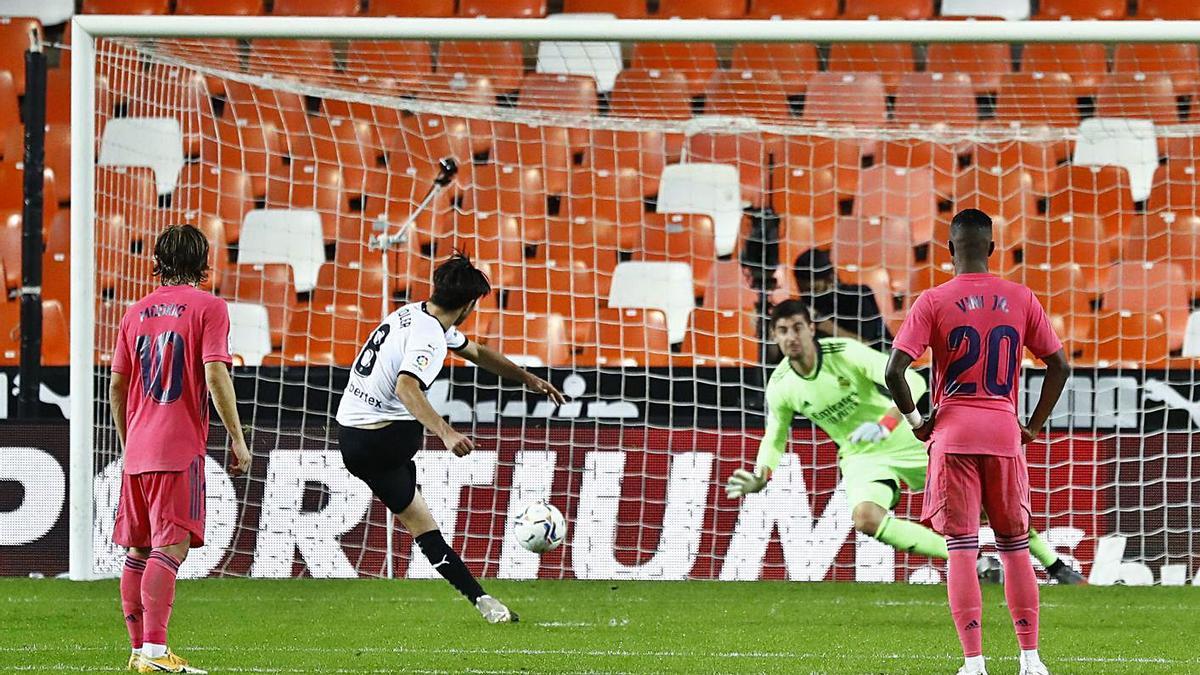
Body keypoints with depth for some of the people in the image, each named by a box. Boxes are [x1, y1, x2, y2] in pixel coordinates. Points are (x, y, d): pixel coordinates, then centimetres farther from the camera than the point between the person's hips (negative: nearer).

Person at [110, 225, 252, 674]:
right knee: (170, 548, -11)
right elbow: (215, 375, -13)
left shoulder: (137, 312, 13)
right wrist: (238, 439, -8)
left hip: (137, 451, 6)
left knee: (138, 550, 11)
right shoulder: (208, 308, -3)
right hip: (180, 450, -6)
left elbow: (117, 387, 15)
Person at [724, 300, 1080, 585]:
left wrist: (885, 423, -43)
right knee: (865, 517, -31)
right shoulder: (780, 387, -10)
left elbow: (912, 381, -28)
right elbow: (774, 440, 8)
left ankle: (1054, 565, 18)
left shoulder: (845, 352, -22)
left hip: (907, 437, -2)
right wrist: (759, 479, -10)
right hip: (862, 456, 2)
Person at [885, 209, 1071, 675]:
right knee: (1016, 548, 11)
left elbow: (894, 370, -11)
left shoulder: (934, 302, -3)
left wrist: (915, 420, 2)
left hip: (953, 431, -2)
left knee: (961, 548, -3)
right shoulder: (1020, 299, 5)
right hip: (1005, 432, 2)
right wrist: (1034, 426, 14)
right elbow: (1059, 365, 6)